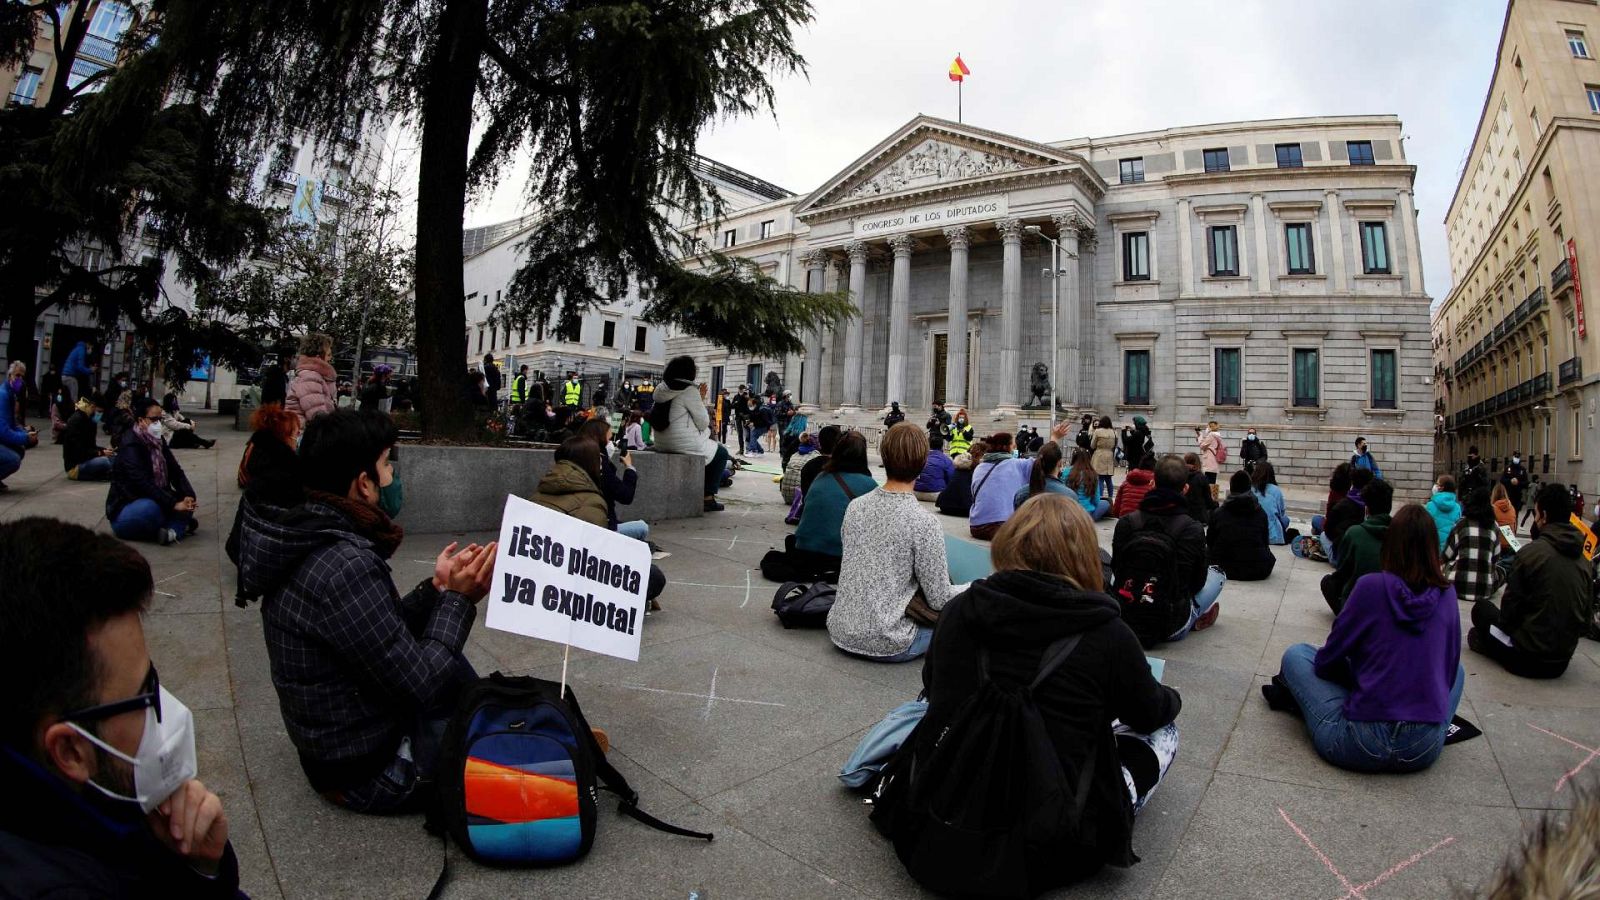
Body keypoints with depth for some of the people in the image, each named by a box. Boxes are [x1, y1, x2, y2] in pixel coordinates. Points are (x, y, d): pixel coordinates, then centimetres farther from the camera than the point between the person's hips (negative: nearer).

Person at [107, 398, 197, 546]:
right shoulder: (130, 446, -19)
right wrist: (173, 504, -35)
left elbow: (176, 471, -2)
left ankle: (172, 530, -28)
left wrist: (188, 496, -19)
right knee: (152, 507, -38)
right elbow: (144, 484, -29)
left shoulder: (157, 442, 5)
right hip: (124, 510, -9)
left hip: (153, 500, 9)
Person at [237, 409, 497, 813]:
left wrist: (436, 587, 2)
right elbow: (419, 685, -26)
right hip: (369, 770, -8)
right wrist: (458, 599, -16)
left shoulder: (308, 538, -2)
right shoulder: (346, 566, -32)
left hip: (329, 741, 9)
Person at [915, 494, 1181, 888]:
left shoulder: (959, 609, -7)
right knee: (1163, 730, 16)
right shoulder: (1106, 633, -15)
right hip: (1049, 851, -3)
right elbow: (1150, 713, 6)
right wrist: (1171, 698, 30)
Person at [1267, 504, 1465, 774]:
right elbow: (1447, 668, 11)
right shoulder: (1446, 594, 0)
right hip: (1426, 750, 4)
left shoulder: (1372, 586, -10)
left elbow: (1327, 661, -3)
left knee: (1296, 654, 15)